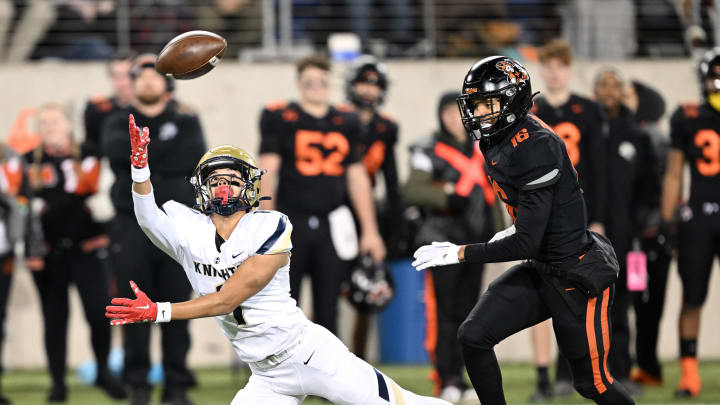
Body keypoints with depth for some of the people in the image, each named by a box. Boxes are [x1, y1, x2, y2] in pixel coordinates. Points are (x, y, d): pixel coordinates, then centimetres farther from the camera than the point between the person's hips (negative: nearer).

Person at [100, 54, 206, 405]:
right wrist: (165, 148, -8)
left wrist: (143, 153, -7)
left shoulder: (185, 120, 12)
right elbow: (116, 149, -9)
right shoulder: (119, 123, 13)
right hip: (132, 225, 0)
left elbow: (194, 156, -7)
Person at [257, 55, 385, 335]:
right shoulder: (281, 118, 0)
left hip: (332, 225, 3)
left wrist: (369, 230, 13)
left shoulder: (345, 123, 11)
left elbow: (358, 178, 15)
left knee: (327, 309, 5)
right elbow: (267, 172, -3)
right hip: (292, 222, -3)